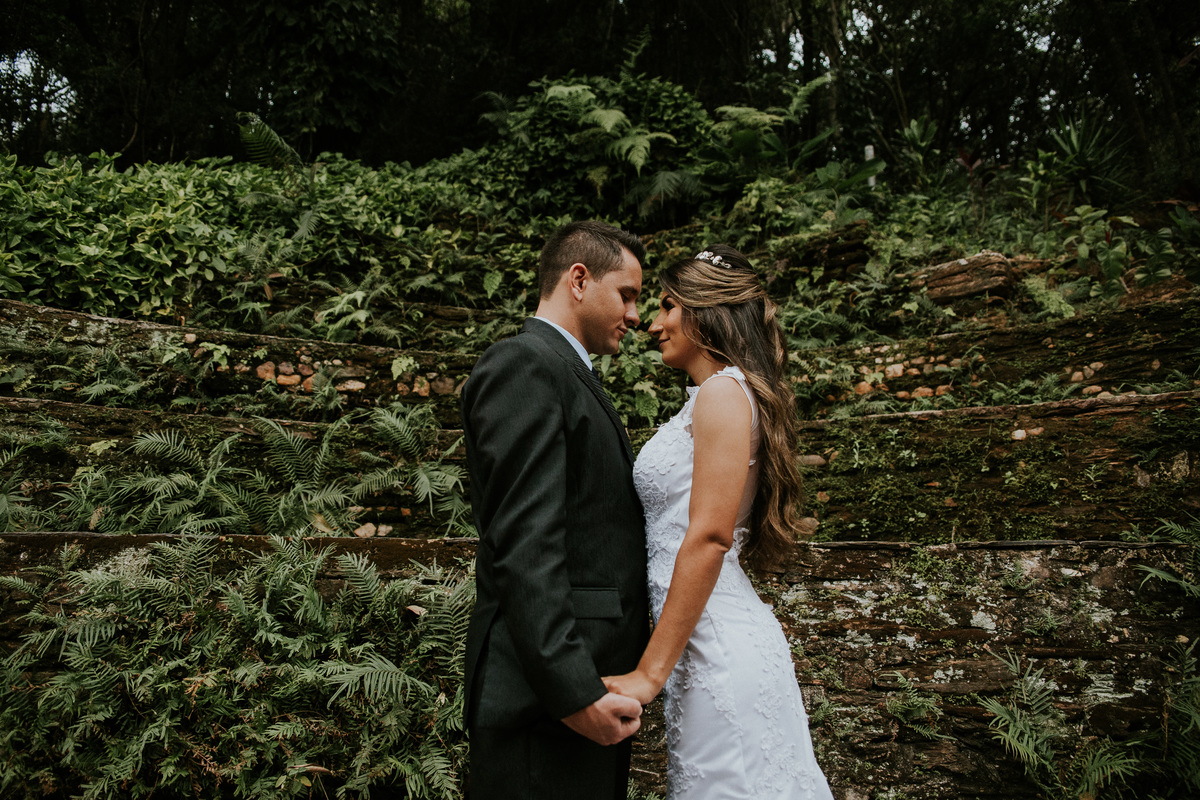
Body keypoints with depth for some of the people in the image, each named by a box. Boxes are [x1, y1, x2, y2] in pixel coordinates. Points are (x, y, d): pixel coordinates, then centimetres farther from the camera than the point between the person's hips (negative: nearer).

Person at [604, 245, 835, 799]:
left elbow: (709, 536, -20)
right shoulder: (707, 399, 17)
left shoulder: (724, 391, -12)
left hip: (721, 653, -9)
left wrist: (651, 671, -18)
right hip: (709, 647, 9)